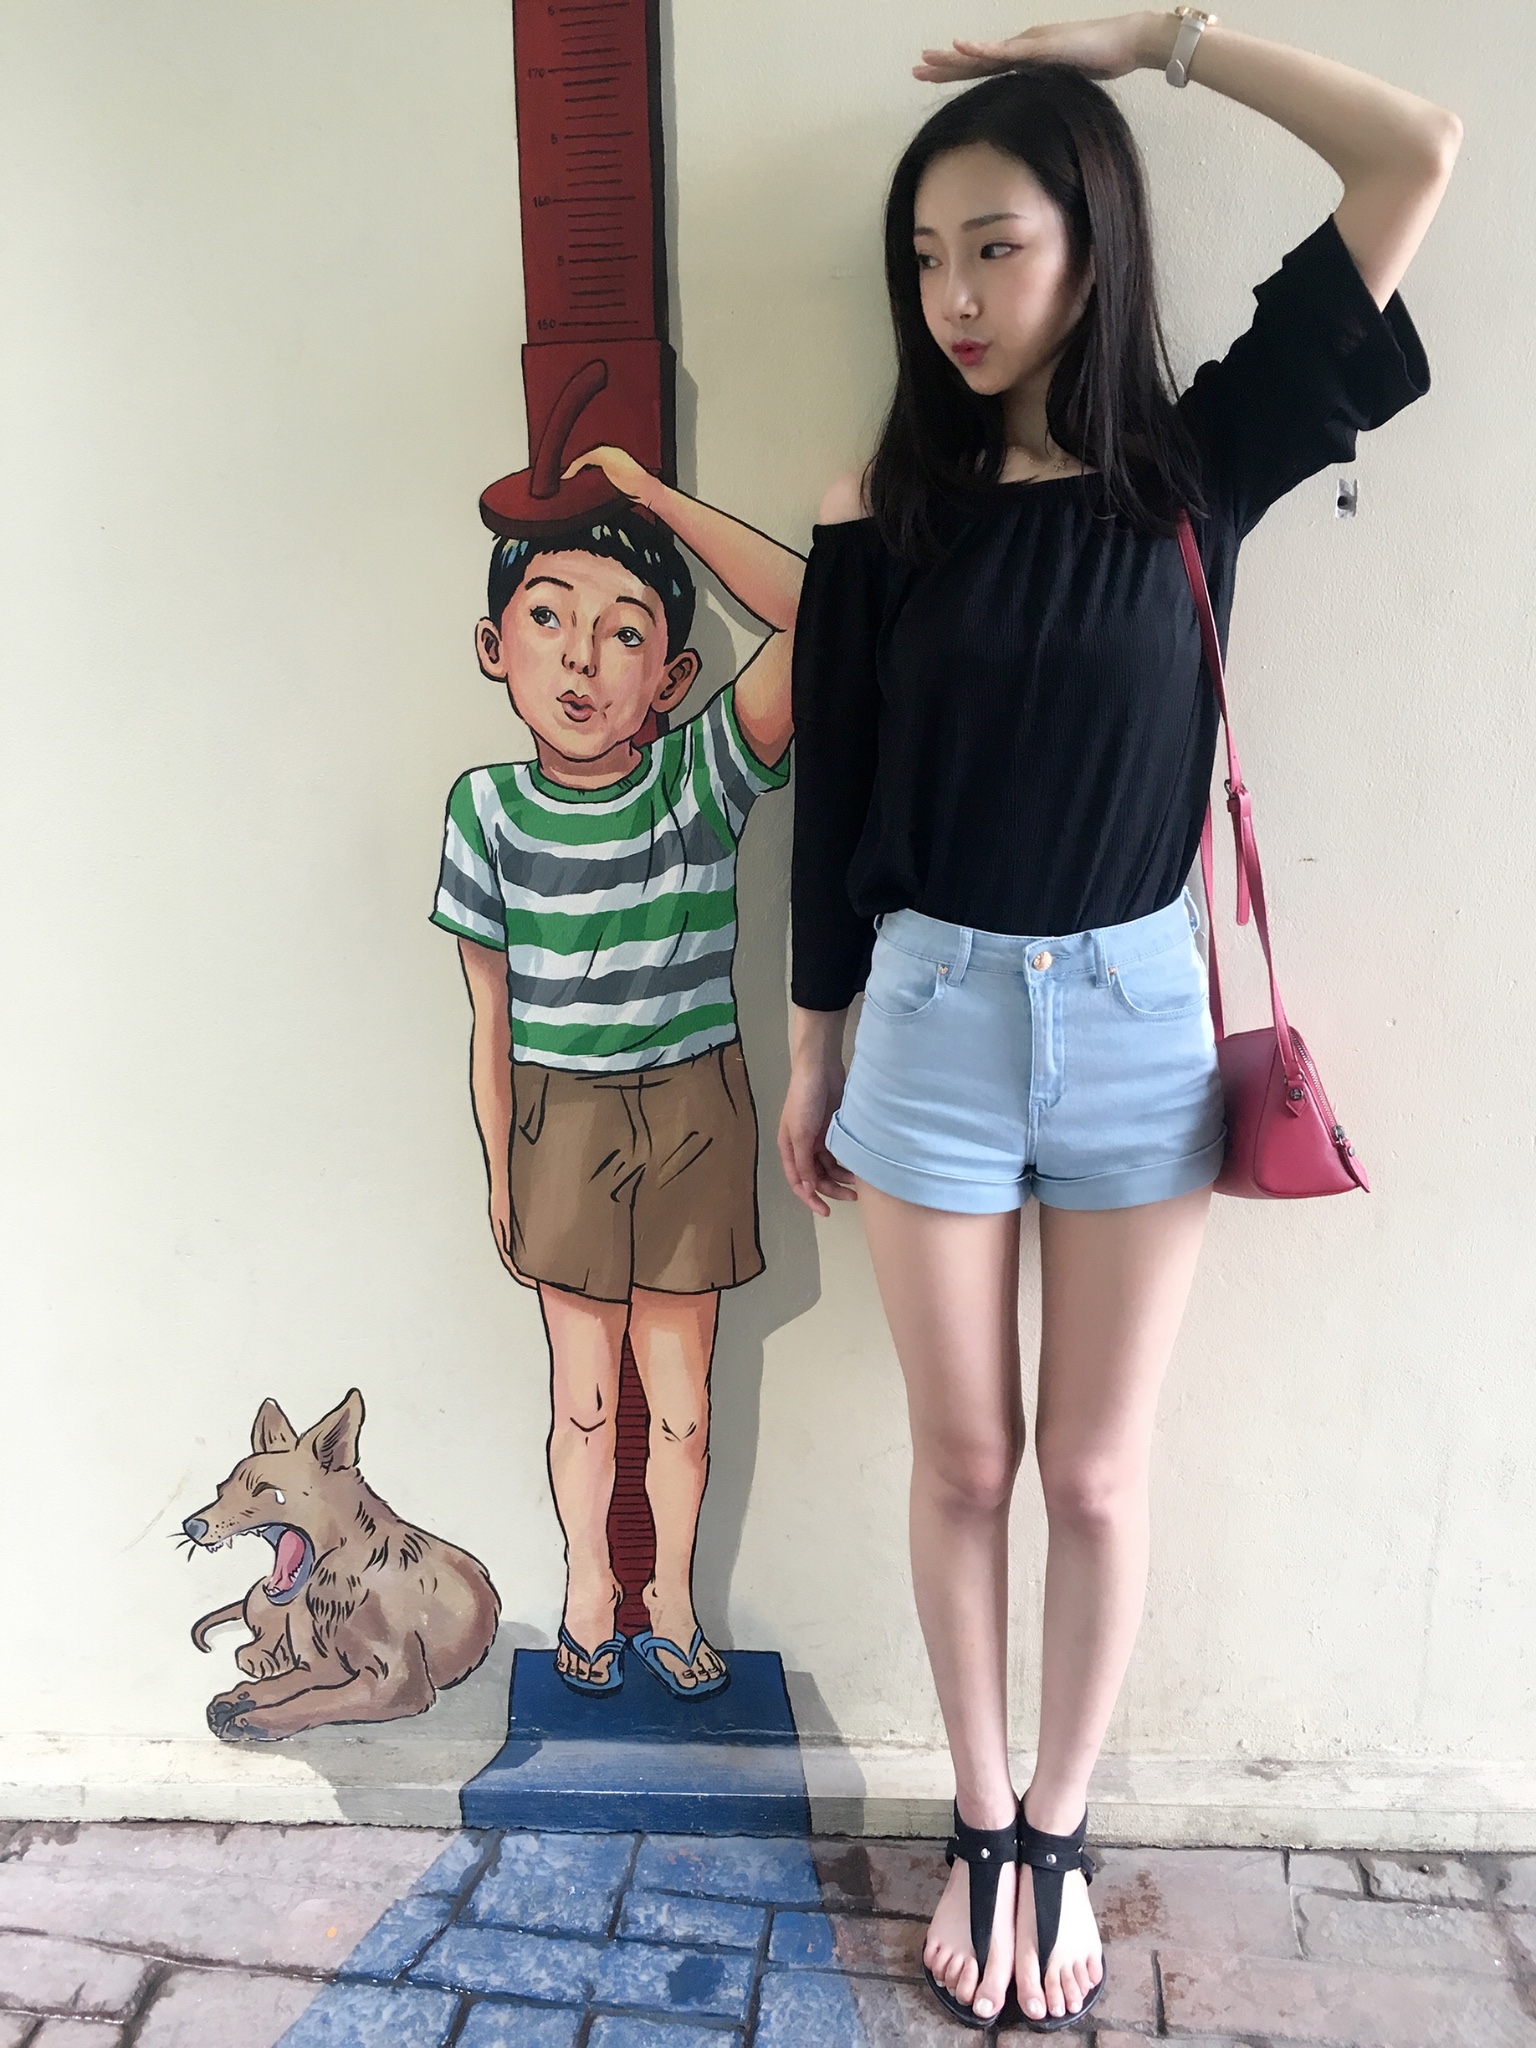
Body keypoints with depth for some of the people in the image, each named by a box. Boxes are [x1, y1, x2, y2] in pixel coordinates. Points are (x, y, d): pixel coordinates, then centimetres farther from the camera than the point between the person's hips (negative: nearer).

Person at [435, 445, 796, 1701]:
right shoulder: (488, 809, -8)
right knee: (584, 1391, 14)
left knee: (680, 1390, 13)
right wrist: (497, 1169, 2)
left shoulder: (708, 776, -11)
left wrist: (650, 494, -20)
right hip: (561, 1123, 0)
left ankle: (673, 1598, 38)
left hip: (692, 1115, 0)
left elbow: (815, 616, -26)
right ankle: (590, 1587, 41)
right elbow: (491, 1013, -1)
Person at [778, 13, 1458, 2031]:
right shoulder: (882, 509, -1)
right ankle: (982, 1829, 36)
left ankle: (1057, 1839, 35)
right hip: (934, 1012, 0)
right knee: (965, 1460, 12)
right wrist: (814, 1054, 6)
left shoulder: (1197, 465, 0)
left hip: (1140, 1015, 0)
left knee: (1094, 1473, 11)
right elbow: (832, 800, 3)